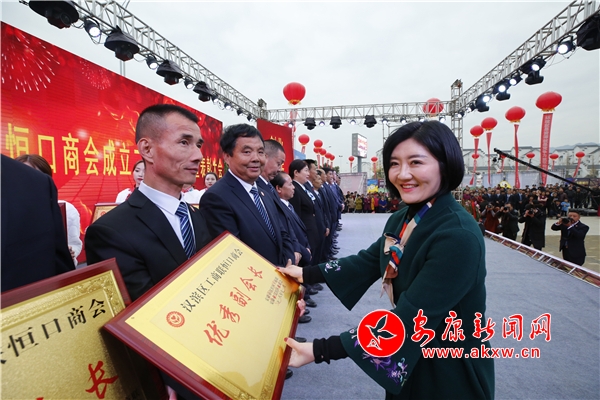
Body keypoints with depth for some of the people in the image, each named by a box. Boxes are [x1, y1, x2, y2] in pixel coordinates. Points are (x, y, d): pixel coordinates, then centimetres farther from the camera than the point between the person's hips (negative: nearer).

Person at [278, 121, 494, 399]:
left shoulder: (458, 236, -31)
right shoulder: (402, 220, -4)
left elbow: (408, 321, -33)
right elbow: (368, 261, 7)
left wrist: (320, 351, -32)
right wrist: (306, 273, 5)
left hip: (450, 371, -6)